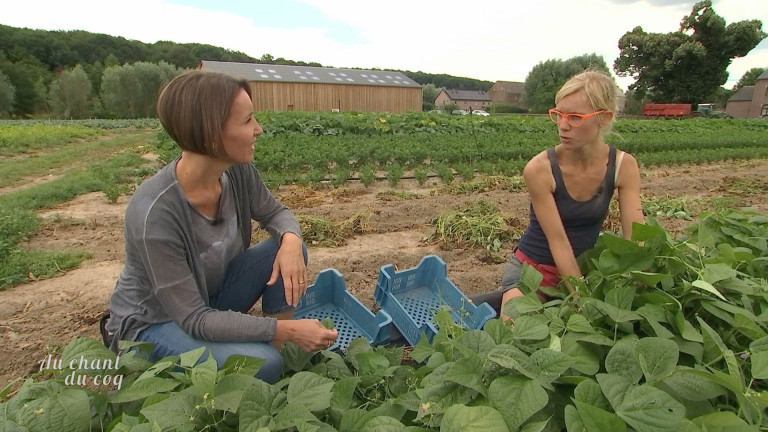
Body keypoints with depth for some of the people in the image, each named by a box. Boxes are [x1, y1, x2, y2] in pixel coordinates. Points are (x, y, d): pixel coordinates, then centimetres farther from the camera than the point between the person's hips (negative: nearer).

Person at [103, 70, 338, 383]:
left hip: (210, 296, 7)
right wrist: (287, 329, -31)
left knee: (288, 248, -13)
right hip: (152, 322, -6)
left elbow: (276, 213, 1)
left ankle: (282, 351, -3)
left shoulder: (237, 171, -18)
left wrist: (290, 239, -24)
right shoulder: (155, 212, -34)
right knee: (263, 363, -29)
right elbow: (194, 320, -29)